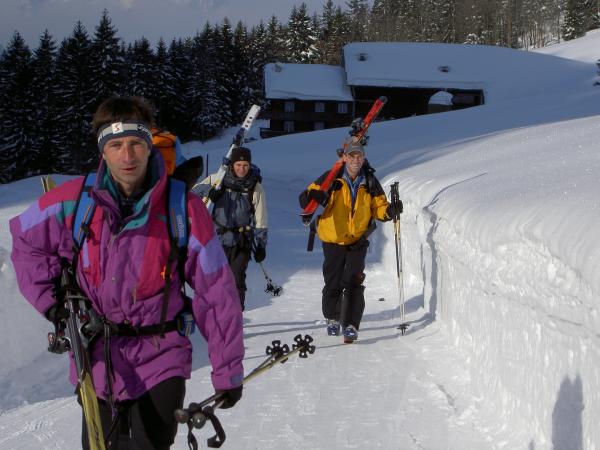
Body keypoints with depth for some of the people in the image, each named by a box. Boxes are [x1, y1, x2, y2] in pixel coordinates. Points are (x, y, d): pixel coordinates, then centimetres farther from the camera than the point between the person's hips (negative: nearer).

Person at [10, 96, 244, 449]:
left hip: (161, 357, -2)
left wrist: (228, 371, -7)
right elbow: (25, 238, 11)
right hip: (97, 356, 3)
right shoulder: (75, 202, -9)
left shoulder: (184, 210, -14)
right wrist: (49, 298, 0)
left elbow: (217, 294, -9)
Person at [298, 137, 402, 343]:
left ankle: (351, 325, -6)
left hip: (358, 241, 1)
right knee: (333, 283, 6)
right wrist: (312, 197, -30)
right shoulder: (332, 179, -8)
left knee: (354, 284, -10)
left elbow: (379, 207, 6)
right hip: (333, 239, -1)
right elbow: (307, 196, -6)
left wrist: (390, 210, -16)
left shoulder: (370, 183, -1)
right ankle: (332, 318, 30)